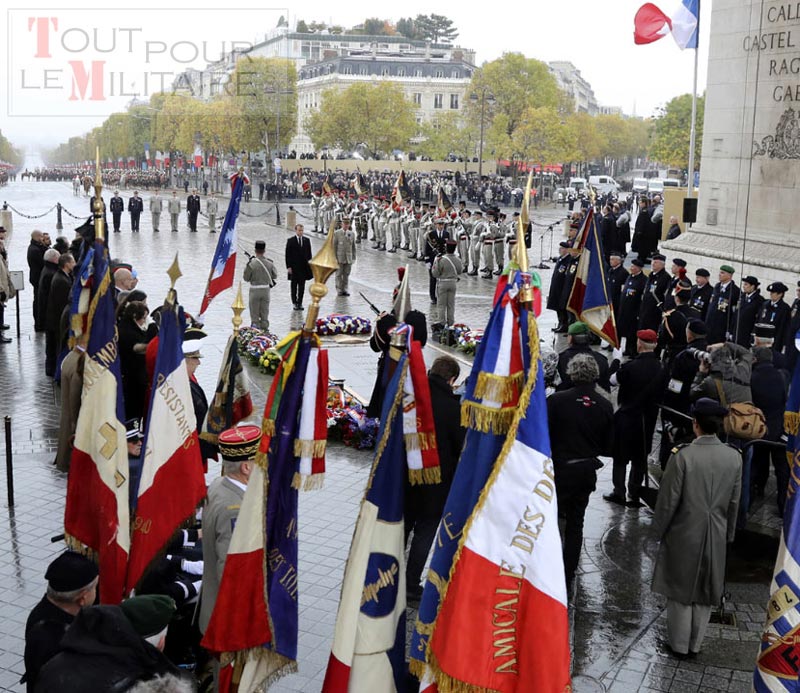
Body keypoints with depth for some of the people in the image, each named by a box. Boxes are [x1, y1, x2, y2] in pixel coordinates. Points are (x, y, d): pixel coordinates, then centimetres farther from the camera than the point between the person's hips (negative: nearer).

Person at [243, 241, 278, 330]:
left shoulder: (251, 263, -15)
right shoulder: (269, 263, -5)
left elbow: (246, 278, -6)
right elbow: (275, 276, 5)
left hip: (255, 290, -3)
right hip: (266, 289, 3)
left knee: (254, 313, 9)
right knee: (265, 312, 14)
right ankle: (264, 328, 20)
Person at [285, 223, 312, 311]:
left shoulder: (306, 240, 6)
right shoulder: (290, 241, -4)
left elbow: (309, 253, 9)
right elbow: (288, 255, -5)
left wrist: (309, 265, 4)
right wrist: (288, 267, -11)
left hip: (304, 267, 3)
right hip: (294, 267, -3)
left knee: (302, 286, 4)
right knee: (294, 285, 5)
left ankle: (300, 302, 11)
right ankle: (294, 302, 15)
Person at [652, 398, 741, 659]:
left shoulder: (682, 456, -21)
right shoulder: (734, 457, -8)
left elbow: (669, 500, -14)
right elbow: (734, 503, 2)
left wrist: (659, 530, 1)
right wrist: (728, 534, 15)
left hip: (684, 535, -3)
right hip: (716, 539, 4)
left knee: (680, 591, 13)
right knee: (705, 592, 18)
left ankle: (680, 645, 23)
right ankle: (695, 644, 30)